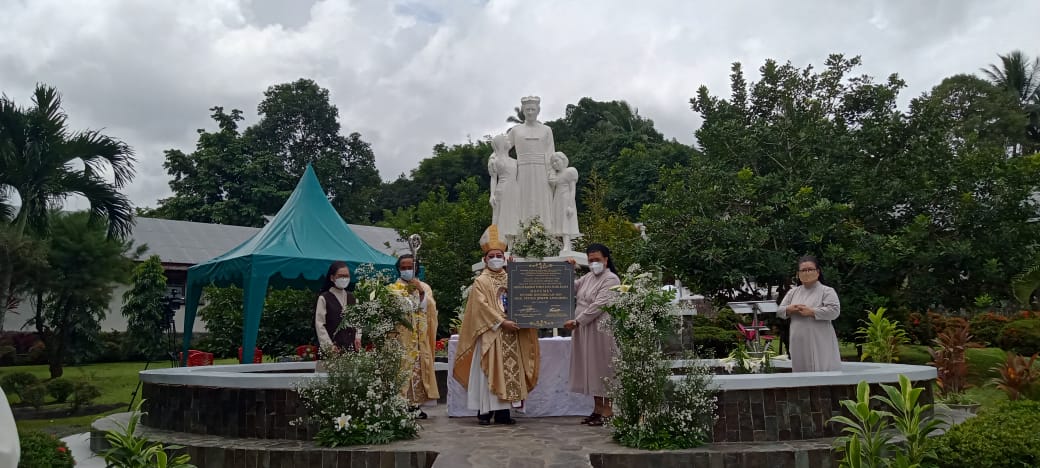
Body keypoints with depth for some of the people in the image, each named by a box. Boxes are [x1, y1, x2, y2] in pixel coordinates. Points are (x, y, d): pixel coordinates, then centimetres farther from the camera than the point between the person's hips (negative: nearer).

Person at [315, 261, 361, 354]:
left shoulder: (352, 297, 14)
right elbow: (319, 324, -5)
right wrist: (329, 345, -12)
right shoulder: (324, 298, -1)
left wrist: (358, 337, 2)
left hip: (351, 346, 4)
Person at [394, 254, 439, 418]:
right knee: (403, 368, -10)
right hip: (402, 337, -3)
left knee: (419, 367, 2)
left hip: (420, 338, 3)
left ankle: (416, 405, 8)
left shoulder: (424, 287, 14)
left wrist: (421, 292, -12)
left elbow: (429, 308, 0)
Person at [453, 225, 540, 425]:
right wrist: (502, 322, -18)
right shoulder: (480, 282, -1)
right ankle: (485, 412, 1)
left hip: (511, 335, 5)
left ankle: (503, 411, 8)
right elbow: (483, 306, -11)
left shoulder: (510, 279, 14)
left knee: (509, 371, 3)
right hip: (490, 334, -5)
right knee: (489, 372, -4)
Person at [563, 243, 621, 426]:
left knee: (602, 368, -3)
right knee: (591, 368, 9)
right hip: (583, 329, 8)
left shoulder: (611, 280, -10)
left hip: (601, 330, -8)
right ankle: (597, 409, 17)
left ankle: (608, 411, 4)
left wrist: (576, 321, -18)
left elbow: (598, 306, -17)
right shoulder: (587, 278, 15)